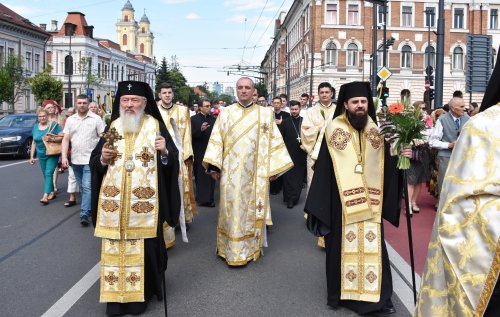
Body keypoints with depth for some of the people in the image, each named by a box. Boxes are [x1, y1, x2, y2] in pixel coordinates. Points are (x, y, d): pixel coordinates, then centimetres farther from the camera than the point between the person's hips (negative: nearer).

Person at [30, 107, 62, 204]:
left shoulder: (54, 125, -6)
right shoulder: (35, 127, 9)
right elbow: (34, 142, 14)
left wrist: (51, 138, -26)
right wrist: (32, 156, 12)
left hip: (52, 154, -5)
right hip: (41, 155, 5)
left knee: (48, 173, -14)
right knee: (46, 175, 10)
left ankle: (45, 196, -18)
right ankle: (52, 192, 25)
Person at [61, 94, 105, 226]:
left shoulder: (96, 118, -3)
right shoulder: (70, 120, 9)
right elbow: (66, 139, 7)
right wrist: (64, 156, -3)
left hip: (90, 159, -5)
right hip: (75, 160, 5)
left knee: (87, 187, -12)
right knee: (82, 187, 15)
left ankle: (84, 214, -12)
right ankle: (89, 208, 31)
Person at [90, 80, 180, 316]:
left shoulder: (156, 126, 0)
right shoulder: (113, 127, 8)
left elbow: (173, 162, -4)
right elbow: (94, 162, 10)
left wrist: (165, 152, -24)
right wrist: (103, 158, -11)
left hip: (144, 203, -3)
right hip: (114, 202, 3)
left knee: (143, 248, 2)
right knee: (115, 248, 6)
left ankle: (140, 294, 20)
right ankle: (116, 296, 19)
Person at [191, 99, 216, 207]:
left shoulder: (213, 119, 9)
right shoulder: (194, 119, -3)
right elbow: (191, 134, -12)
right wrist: (200, 129, -26)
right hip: (199, 152, -4)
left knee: (211, 175, 7)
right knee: (201, 175, 1)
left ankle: (209, 198, 15)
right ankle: (202, 198, 8)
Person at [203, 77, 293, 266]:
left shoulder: (265, 114, 5)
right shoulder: (226, 113, 6)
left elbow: (274, 141, 5)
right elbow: (216, 140, 3)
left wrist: (273, 168, 0)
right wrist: (214, 165, -6)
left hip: (255, 173, 0)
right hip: (231, 173, 0)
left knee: (252, 209, 5)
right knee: (231, 209, 2)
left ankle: (250, 248, 16)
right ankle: (230, 249, 13)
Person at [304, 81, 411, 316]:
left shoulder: (375, 130, 6)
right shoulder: (334, 129, -5)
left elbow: (384, 166, 7)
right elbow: (324, 166, -6)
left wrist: (399, 156, -13)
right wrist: (320, 204, -8)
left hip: (369, 202, 3)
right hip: (342, 202, -3)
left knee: (372, 246, 5)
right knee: (344, 246, 7)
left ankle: (376, 296, 16)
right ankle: (341, 292, 23)